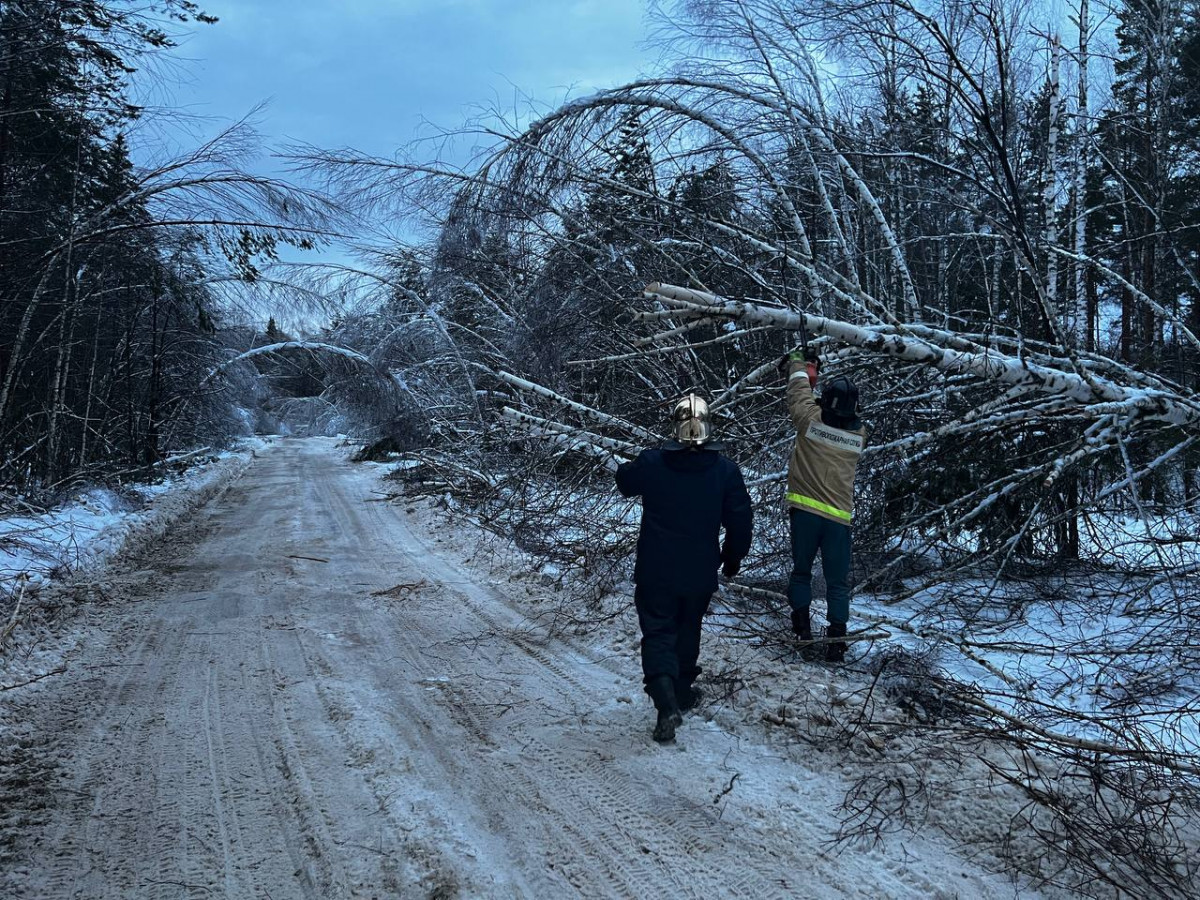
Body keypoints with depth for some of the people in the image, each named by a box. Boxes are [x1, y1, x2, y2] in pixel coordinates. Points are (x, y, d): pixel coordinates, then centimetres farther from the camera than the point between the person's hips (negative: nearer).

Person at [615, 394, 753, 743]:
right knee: (687, 632, 22)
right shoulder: (726, 470, -11)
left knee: (658, 635, 5)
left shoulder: (651, 463, -14)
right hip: (700, 575, 2)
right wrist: (733, 558, 12)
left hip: (655, 573, -2)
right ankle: (682, 691, 37)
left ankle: (667, 704, -13)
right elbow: (741, 521, -4)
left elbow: (624, 482, 8)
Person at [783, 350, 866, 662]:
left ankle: (801, 628, 11)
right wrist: (813, 375, 28)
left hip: (804, 511, 0)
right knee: (838, 582, 8)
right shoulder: (859, 435, 0)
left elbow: (799, 393, 10)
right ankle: (837, 637, 2)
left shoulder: (810, 420, -8)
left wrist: (799, 364, 31)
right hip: (839, 517, 1)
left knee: (801, 572, 16)